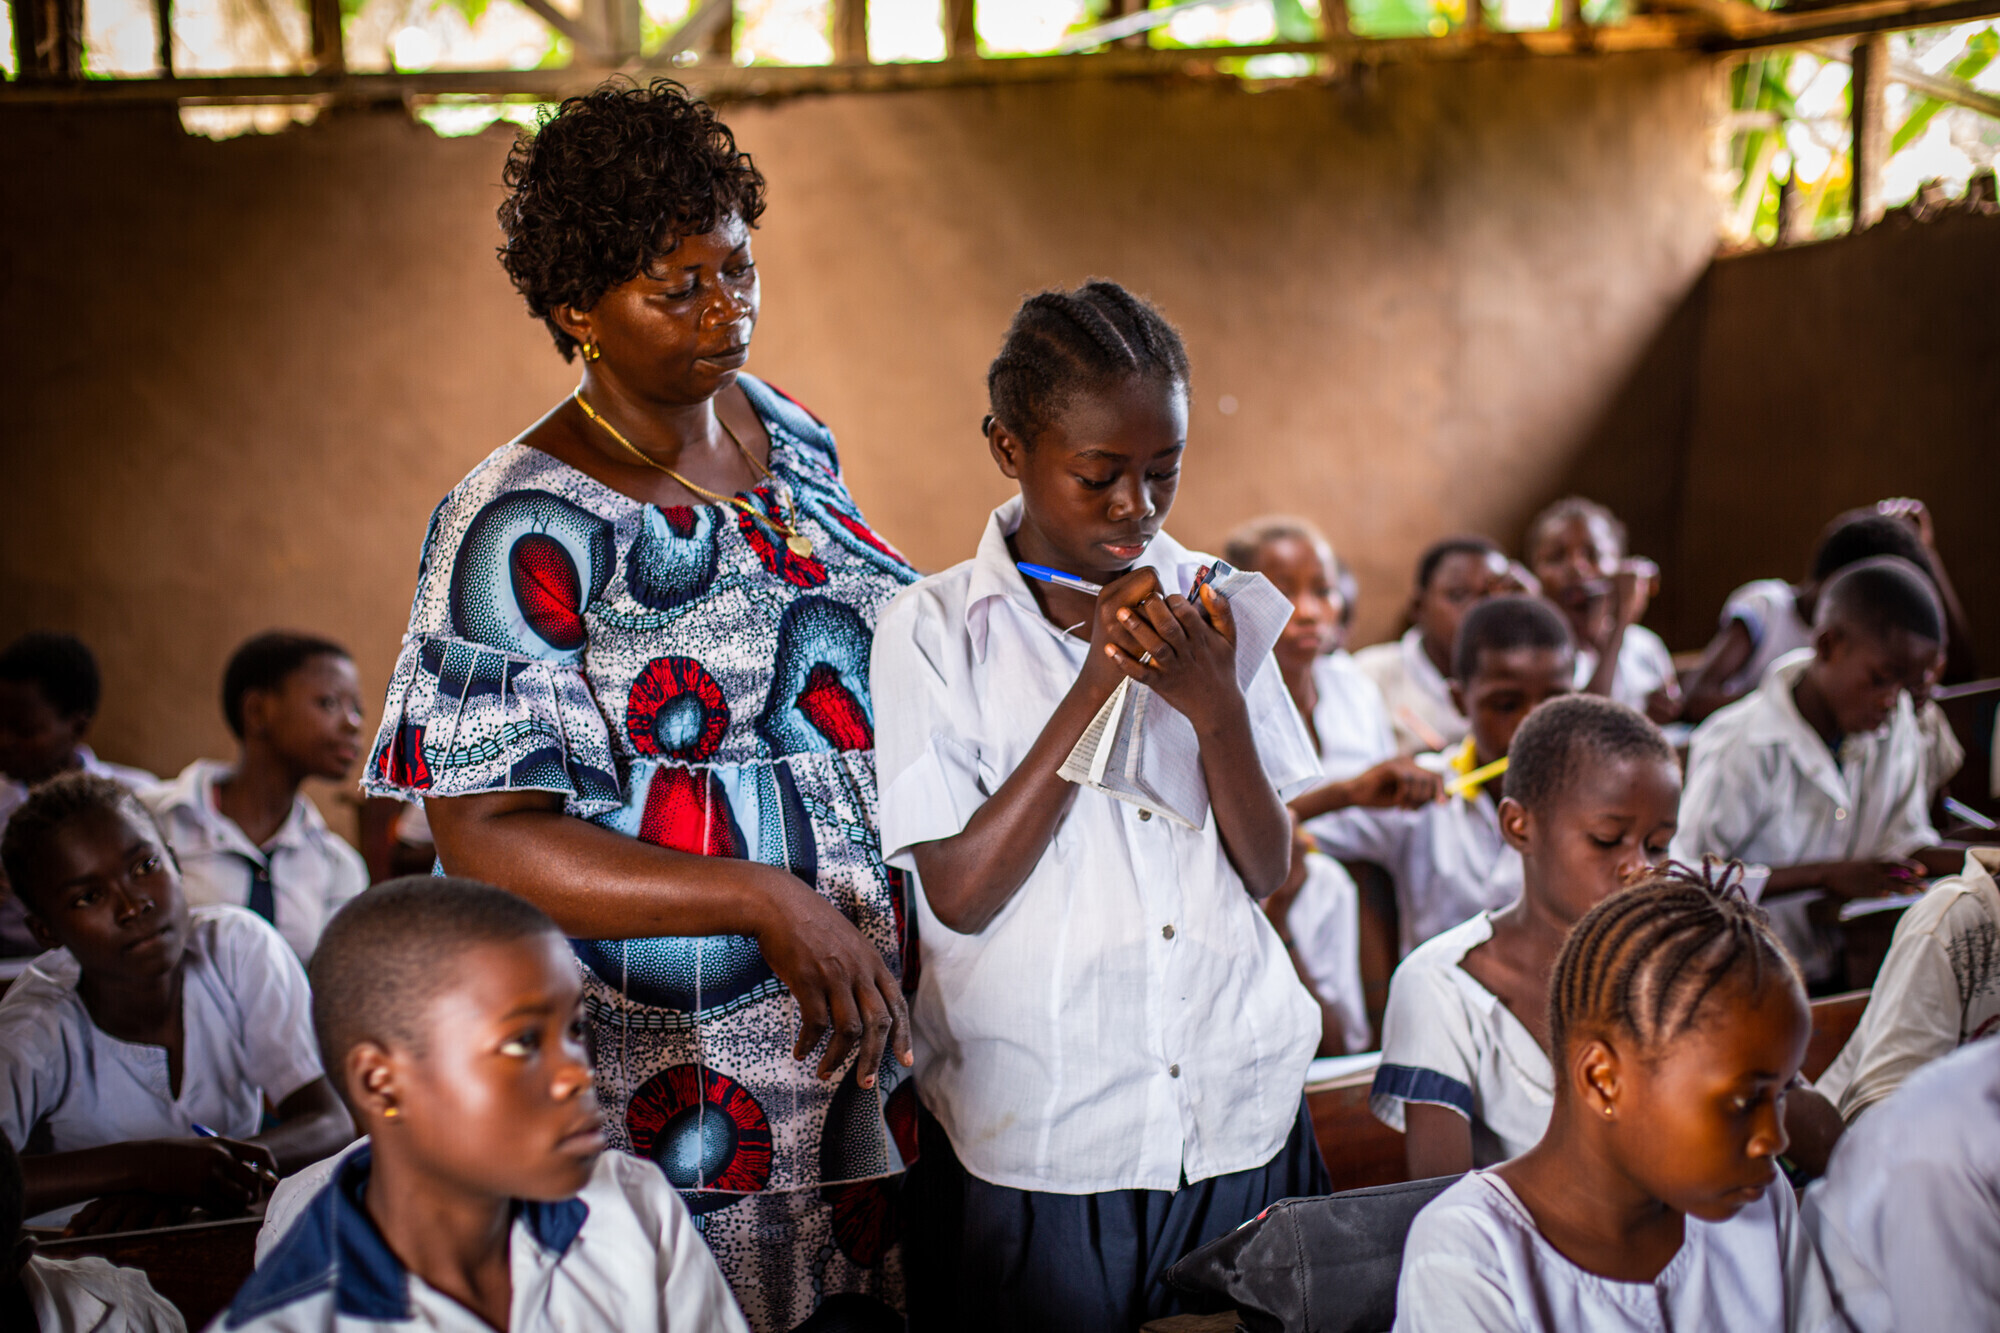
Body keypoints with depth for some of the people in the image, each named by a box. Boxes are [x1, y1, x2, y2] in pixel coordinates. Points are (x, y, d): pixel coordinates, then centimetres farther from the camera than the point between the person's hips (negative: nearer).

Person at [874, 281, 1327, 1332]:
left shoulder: (1209, 606, 4)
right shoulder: (933, 632, -6)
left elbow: (1268, 871, 2)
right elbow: (961, 893, -12)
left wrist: (1215, 706, -16)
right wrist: (1094, 687, -17)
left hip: (1241, 1123, 3)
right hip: (1038, 1148, -3)